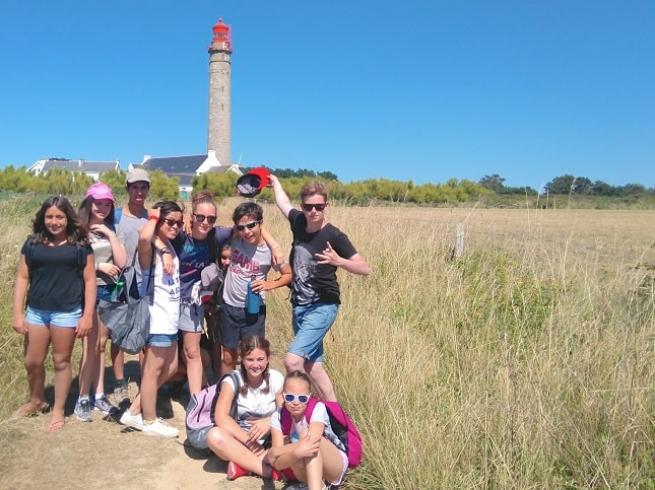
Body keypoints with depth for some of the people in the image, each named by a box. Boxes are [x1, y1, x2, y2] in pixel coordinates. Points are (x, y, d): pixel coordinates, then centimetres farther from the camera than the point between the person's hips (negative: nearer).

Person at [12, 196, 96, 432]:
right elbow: (22, 278, 7)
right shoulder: (33, 243, 6)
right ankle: (37, 401, 37)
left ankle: (58, 410, 24)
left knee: (61, 361, 8)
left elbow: (89, 280, -2)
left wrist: (88, 315, -7)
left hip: (67, 312, -3)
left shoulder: (80, 244, -2)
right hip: (36, 311, 3)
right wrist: (17, 313, 1)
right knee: (32, 362, 11)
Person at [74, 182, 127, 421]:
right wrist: (99, 266, -11)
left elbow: (121, 262, 0)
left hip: (108, 290, 5)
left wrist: (110, 235, -7)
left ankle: (99, 395, 19)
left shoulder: (111, 229, 9)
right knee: (90, 347, -3)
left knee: (101, 345, 11)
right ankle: (83, 399, 8)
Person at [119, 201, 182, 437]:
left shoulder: (170, 246, 9)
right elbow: (143, 237, -40)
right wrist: (152, 217, -22)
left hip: (170, 318, 10)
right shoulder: (151, 248, -16)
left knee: (170, 368, 18)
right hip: (158, 318, -9)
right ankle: (150, 421, 19)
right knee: (153, 370, 4)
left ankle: (134, 411, 28)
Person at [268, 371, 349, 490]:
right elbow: (278, 463, -22)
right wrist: (296, 452, -43)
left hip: (336, 466, -3)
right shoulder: (278, 417, -13)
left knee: (309, 439, -33)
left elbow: (310, 443, -37)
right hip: (307, 473, 3)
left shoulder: (318, 408, -21)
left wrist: (277, 451, -28)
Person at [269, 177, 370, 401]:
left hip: (322, 308, -7)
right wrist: (275, 182, 39)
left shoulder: (334, 236, -15)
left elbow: (365, 268, -14)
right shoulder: (298, 222, 1)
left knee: (292, 360, -20)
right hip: (299, 306, 7)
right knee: (312, 364, 11)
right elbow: (284, 203, 24)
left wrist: (338, 261, -30)